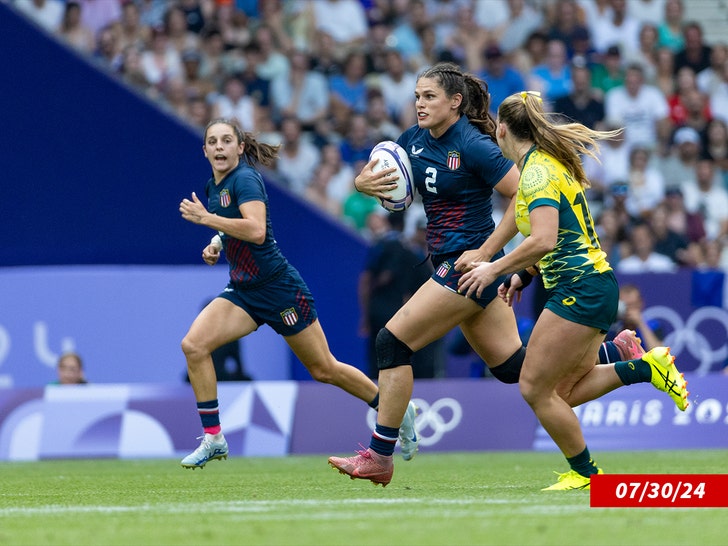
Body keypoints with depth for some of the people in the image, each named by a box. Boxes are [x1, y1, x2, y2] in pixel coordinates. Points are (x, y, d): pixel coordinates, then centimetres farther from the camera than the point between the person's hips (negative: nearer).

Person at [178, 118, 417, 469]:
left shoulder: (244, 178, -18)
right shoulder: (212, 186, 7)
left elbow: (256, 231, -33)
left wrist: (206, 218, -31)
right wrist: (216, 243, 7)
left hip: (279, 289, -8)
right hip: (243, 291, 8)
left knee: (324, 370, 4)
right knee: (193, 345, -13)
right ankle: (213, 439, -7)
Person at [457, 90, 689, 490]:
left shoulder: (537, 171, -14)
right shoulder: (551, 163, 16)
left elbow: (544, 240, -26)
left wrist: (495, 269, -17)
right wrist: (524, 274, 20)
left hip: (579, 288, -10)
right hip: (596, 283, 10)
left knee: (534, 388, -3)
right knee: (568, 389, 12)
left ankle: (584, 474, 5)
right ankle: (645, 367, 6)